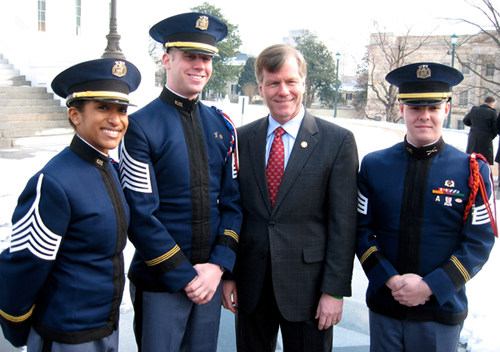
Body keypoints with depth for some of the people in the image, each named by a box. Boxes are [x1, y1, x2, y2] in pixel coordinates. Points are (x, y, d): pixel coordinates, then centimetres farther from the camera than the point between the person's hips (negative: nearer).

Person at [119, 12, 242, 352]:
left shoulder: (222, 125, 5)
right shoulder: (141, 126, -11)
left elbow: (233, 203, 5)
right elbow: (140, 216, -14)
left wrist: (218, 266, -6)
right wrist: (185, 276, -12)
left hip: (211, 277, 5)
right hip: (158, 284, -4)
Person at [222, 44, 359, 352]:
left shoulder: (338, 141, -6)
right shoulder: (242, 139, 4)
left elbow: (343, 223, -8)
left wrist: (335, 290, -10)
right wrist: (227, 274, 3)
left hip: (308, 284, -3)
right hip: (250, 284, 3)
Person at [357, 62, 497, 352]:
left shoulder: (474, 172, -5)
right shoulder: (373, 165, -1)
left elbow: (479, 244, -7)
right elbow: (361, 230, -2)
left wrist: (430, 287, -15)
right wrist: (390, 280, -13)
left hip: (442, 311, -1)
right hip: (384, 305, 1)